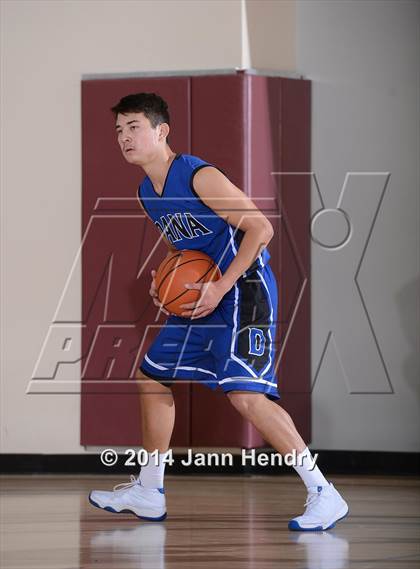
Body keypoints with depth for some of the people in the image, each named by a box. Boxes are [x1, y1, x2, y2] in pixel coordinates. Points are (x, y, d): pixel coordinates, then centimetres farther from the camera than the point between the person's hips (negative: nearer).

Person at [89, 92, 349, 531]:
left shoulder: (200, 177, -18)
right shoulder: (147, 194, 10)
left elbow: (260, 228, -20)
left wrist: (221, 288, -23)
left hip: (243, 290, -10)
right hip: (200, 297, 10)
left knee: (245, 394, -23)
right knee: (152, 378, 15)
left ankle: (324, 495, -19)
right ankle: (148, 491, 30)